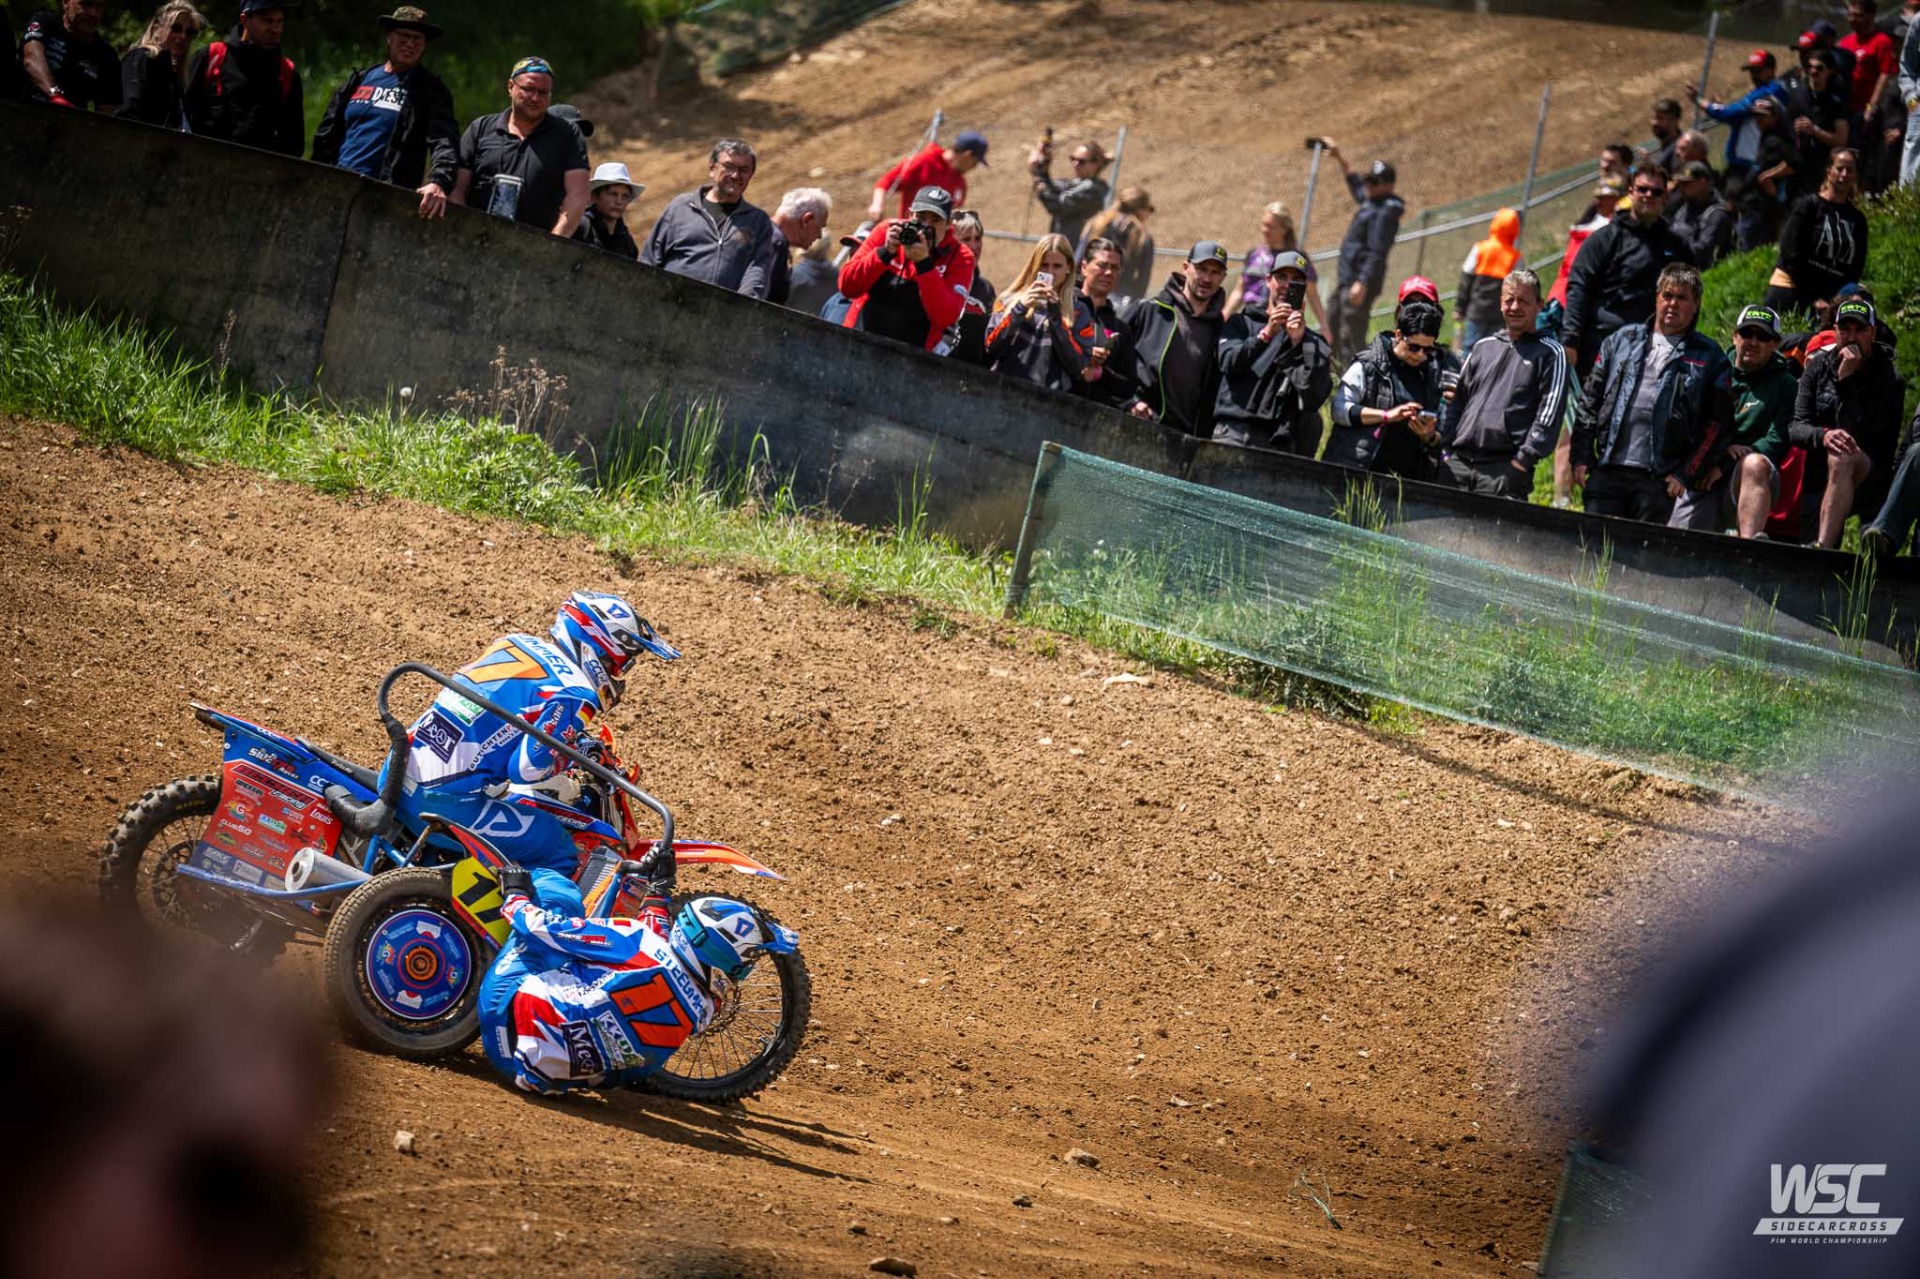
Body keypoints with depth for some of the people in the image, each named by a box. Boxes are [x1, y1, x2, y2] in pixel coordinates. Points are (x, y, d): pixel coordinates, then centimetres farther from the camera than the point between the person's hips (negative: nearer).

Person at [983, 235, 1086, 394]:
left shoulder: (1077, 311, 10)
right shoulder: (1010, 300, 13)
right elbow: (991, 347, 2)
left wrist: (1055, 316, -4)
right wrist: (1020, 308, -7)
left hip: (1050, 395, -1)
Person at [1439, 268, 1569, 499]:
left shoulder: (1550, 354, 6)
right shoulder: (1482, 347, 22)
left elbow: (1549, 414, -3)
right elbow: (1455, 401, 23)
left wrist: (1523, 460, -11)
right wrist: (1445, 450, 11)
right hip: (1457, 462, 5)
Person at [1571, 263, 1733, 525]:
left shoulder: (1708, 357, 7)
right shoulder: (1622, 341, 16)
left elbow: (1717, 422, 3)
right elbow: (1589, 399, 15)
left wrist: (1687, 474, -4)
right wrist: (1581, 456, 6)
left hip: (1658, 480, -2)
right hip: (1606, 470, 2)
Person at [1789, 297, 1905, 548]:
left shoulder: (1888, 380, -5)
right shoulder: (1819, 367, 7)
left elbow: (1857, 435, -16)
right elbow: (1795, 428, -2)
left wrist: (1846, 380, -18)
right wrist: (1822, 436, -26)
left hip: (1870, 483, -5)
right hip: (1816, 478, 5)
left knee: (1842, 458, -36)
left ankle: (1822, 546, -52)